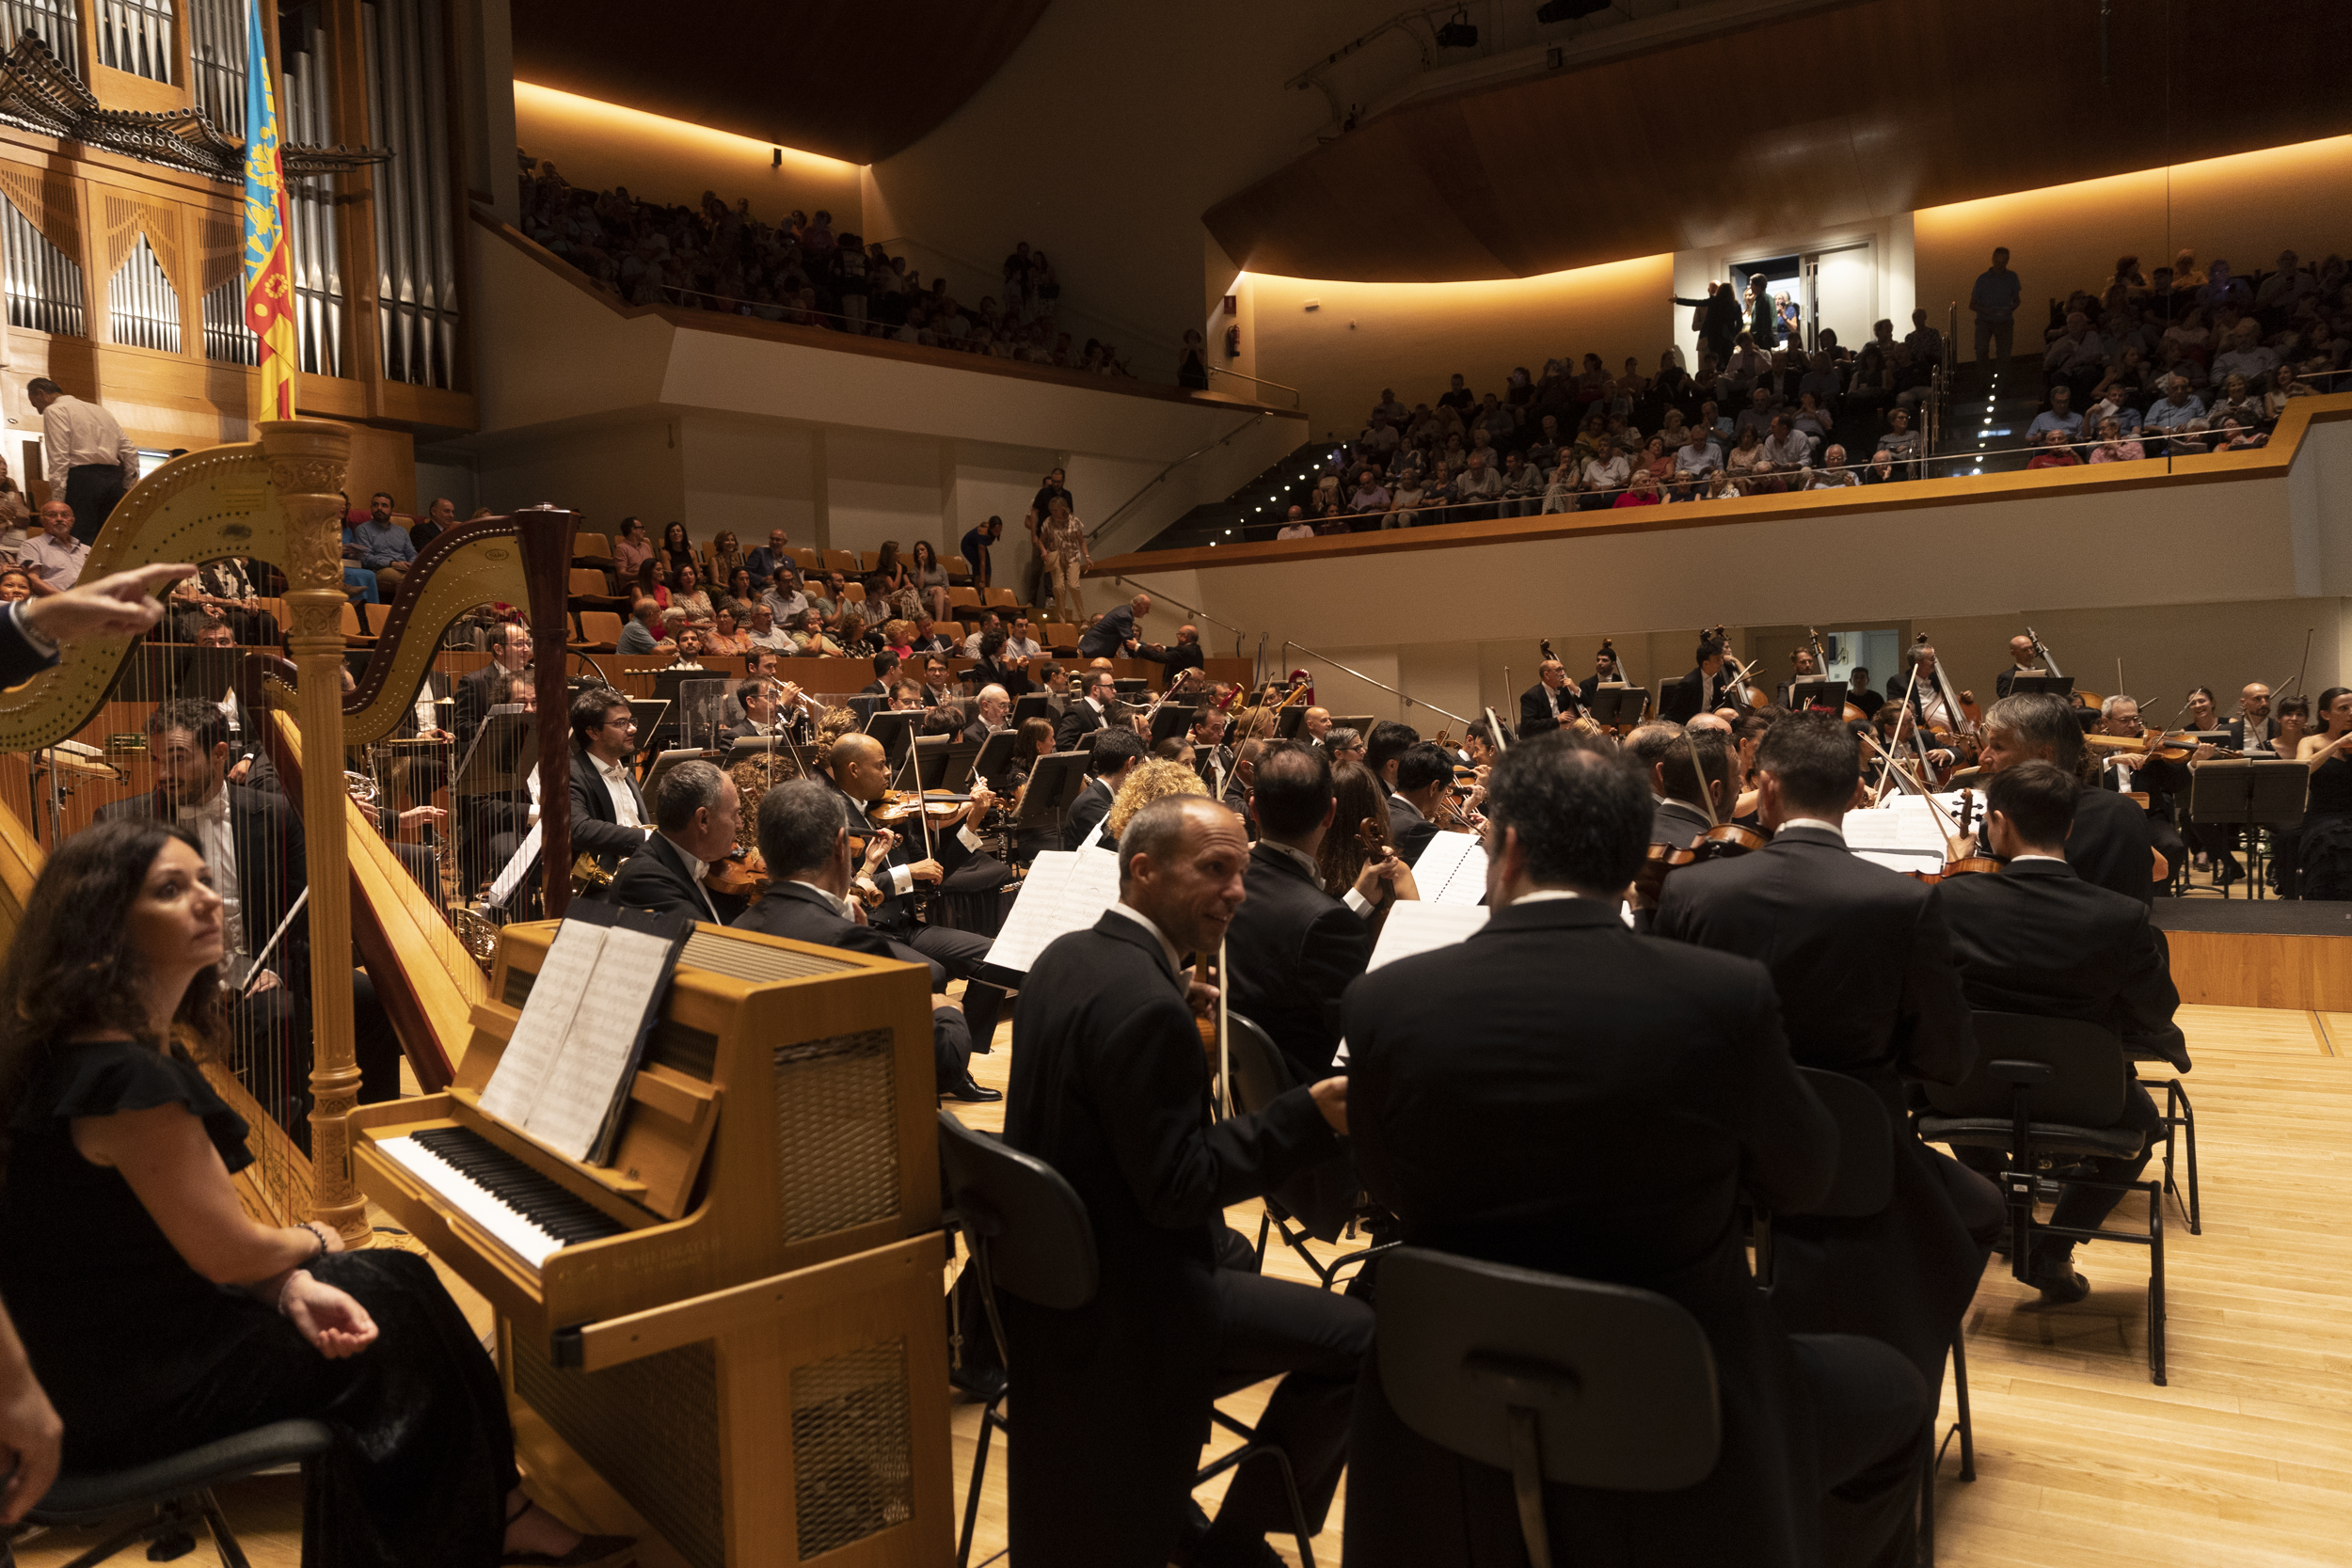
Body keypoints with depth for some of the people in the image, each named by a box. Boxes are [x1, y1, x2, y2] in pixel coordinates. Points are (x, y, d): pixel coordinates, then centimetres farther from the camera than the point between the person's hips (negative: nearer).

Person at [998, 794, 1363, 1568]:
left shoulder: (1065, 955, 2)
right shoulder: (1146, 1005, -28)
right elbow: (1177, 1188, -25)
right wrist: (1310, 1116, -26)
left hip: (1057, 1259, 10)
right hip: (1121, 1299, -10)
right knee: (1357, 1339, -6)